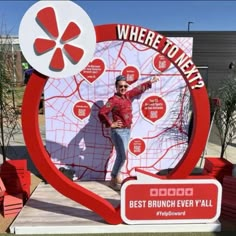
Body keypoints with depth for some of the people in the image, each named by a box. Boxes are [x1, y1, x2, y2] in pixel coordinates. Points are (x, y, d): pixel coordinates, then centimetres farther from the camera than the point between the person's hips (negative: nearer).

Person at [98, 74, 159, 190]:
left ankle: (116, 176, 29)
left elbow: (138, 89, 23)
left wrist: (150, 82, 31)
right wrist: (110, 124, -17)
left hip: (127, 130, 8)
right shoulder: (113, 100, -15)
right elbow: (101, 113, -24)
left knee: (121, 155, 14)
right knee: (122, 156, -7)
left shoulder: (127, 95, 8)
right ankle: (113, 180, 9)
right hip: (118, 131, -8)